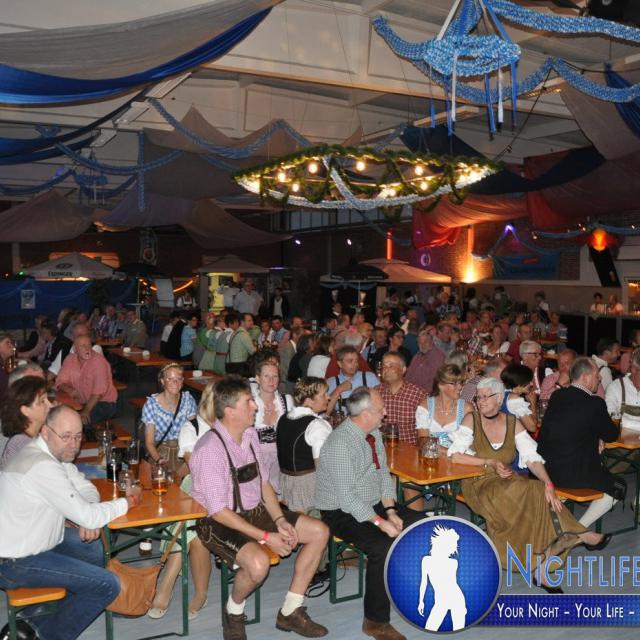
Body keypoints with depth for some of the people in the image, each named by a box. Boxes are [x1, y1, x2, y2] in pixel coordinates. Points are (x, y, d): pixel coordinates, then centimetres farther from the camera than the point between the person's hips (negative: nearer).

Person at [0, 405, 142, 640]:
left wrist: (88, 518, -11)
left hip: (29, 540, 10)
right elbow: (87, 517, -25)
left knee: (100, 550, 20)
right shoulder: (43, 467, -28)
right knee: (107, 585, -13)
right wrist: (129, 500, -11)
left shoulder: (56, 452, 2)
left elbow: (88, 490, 9)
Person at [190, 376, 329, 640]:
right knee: (258, 563, -35)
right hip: (221, 522, -8)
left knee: (319, 532, 0)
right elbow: (219, 511, -22)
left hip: (256, 510, 8)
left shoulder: (250, 435, 1)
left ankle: (290, 611, 10)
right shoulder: (210, 449, -24)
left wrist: (280, 520, -6)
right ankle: (233, 612, 0)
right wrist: (266, 537, -22)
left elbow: (263, 482, 9)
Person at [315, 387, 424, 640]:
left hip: (374, 505, 9)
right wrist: (380, 522, -25)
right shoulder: (340, 443, -25)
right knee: (384, 547, -30)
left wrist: (390, 511, -4)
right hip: (343, 513, -8)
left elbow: (384, 474, 9)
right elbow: (346, 496, -25)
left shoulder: (373, 433, 2)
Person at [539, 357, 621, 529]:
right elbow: (611, 435, -2)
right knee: (613, 487, 17)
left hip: (547, 468, 7)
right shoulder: (595, 403, -16)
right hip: (576, 474, -7)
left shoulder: (557, 396, 3)